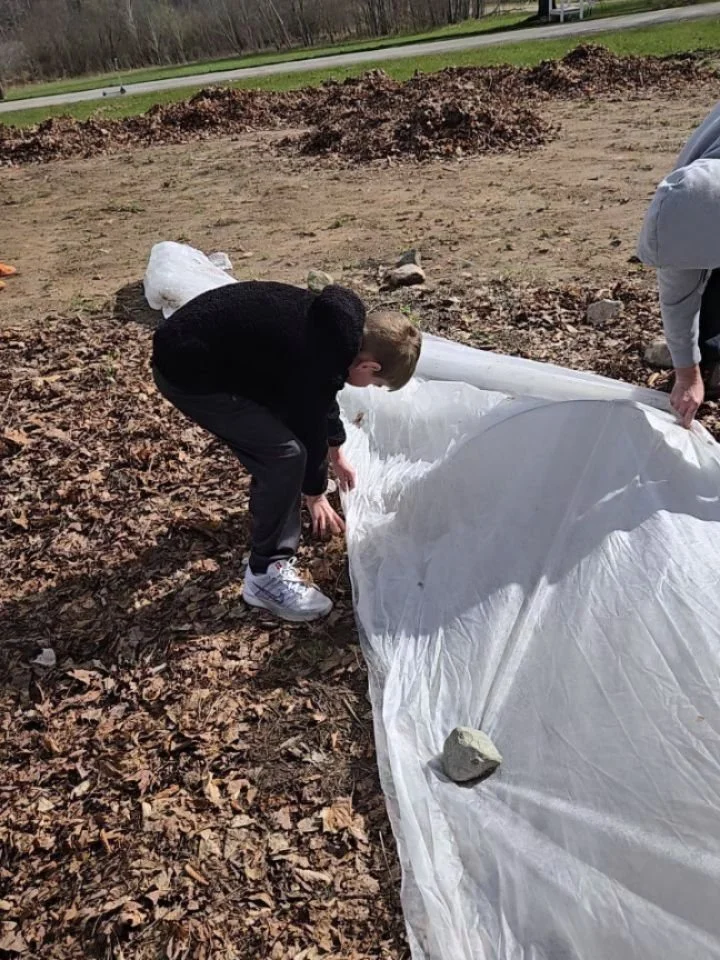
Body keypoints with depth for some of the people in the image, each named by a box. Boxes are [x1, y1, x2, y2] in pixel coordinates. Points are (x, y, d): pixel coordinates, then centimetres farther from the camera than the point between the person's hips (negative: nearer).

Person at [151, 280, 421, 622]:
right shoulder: (318, 361, -23)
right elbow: (309, 430, -8)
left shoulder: (333, 323, 5)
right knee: (284, 453, -14)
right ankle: (265, 574, -1)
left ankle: (267, 504, 48)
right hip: (188, 370, -10)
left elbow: (321, 399, 23)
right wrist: (315, 496, 11)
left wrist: (337, 454, 36)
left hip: (199, 343, 10)